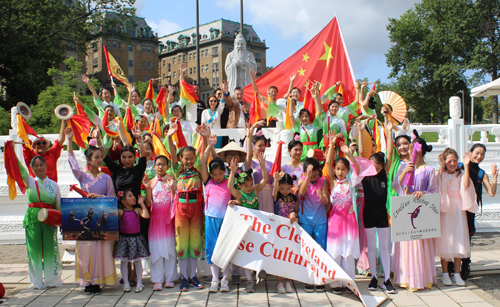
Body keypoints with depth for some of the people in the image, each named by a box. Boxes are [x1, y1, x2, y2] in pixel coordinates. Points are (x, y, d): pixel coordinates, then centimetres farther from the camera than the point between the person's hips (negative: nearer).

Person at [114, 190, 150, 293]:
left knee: (137, 260, 6)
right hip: (124, 239, -1)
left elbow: (146, 215, -15)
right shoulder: (119, 211, -3)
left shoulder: (137, 210, -1)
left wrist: (141, 203, -10)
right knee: (124, 261, 6)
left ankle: (139, 283, 16)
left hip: (136, 237, 1)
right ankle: (126, 283, 19)